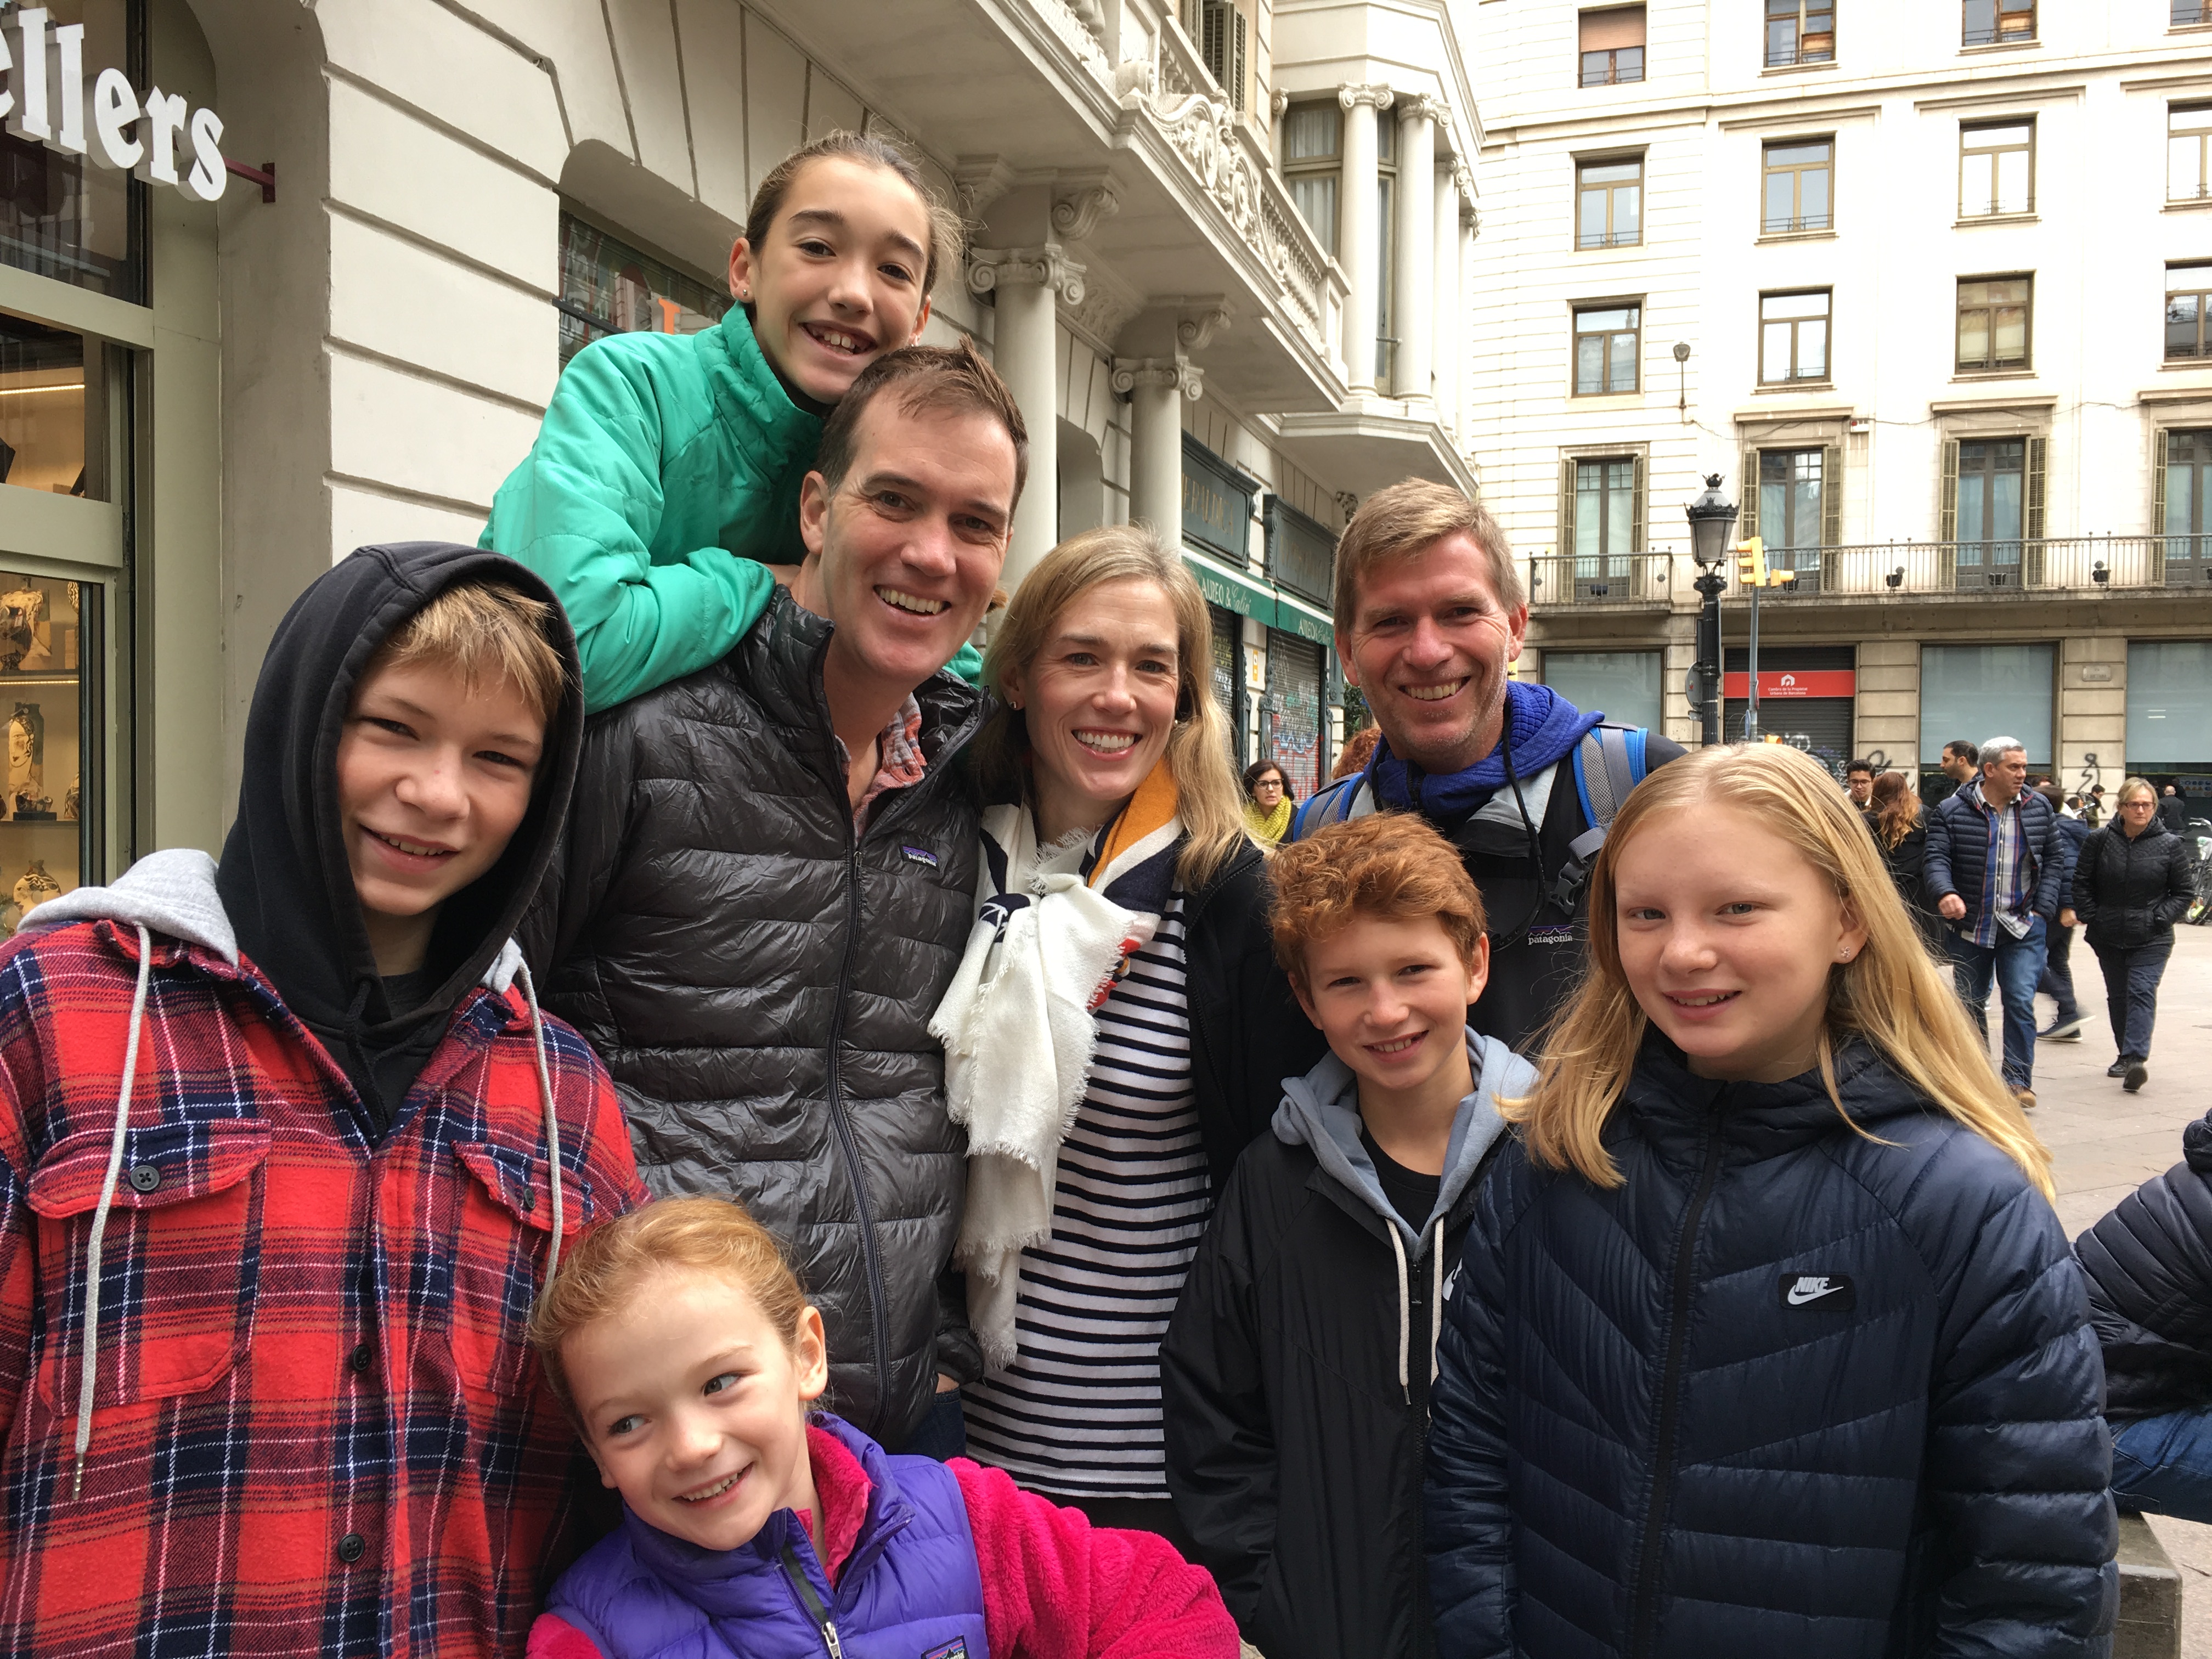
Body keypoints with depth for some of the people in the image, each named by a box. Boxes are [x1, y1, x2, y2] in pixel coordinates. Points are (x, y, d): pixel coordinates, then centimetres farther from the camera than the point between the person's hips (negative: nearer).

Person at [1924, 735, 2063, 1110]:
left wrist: (2043, 908, -2)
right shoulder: (1951, 811, -5)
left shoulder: (2039, 808, 4)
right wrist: (1946, 893, -31)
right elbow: (1937, 858, -11)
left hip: (2023, 927, 0)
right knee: (1970, 1003, 10)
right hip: (1968, 926, 0)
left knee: (2020, 1001, -9)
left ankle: (2018, 1080, 0)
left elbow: (2054, 859, 9)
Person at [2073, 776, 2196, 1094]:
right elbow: (2082, 882, 8)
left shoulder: (2170, 845, -3)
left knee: (2142, 993, -16)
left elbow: (2184, 892, 4)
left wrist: (2160, 919, -7)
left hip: (2151, 939, -3)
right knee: (2117, 996, 12)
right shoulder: (2100, 840, 0)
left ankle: (2136, 1057, -26)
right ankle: (2127, 1055, 26)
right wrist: (2091, 918, 0)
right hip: (2109, 936, 3)